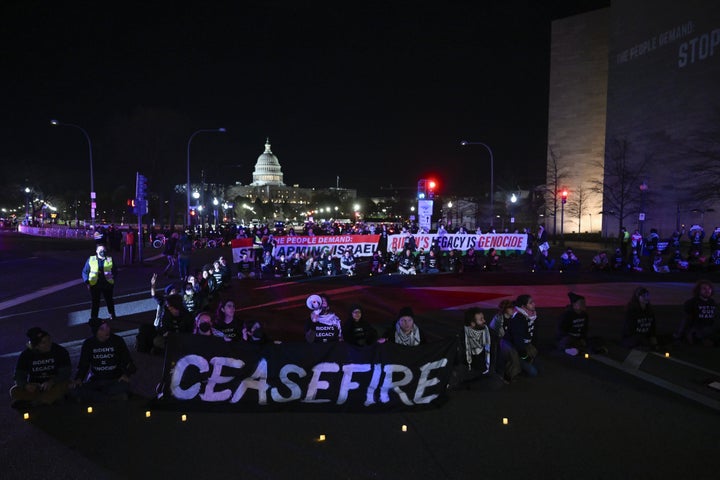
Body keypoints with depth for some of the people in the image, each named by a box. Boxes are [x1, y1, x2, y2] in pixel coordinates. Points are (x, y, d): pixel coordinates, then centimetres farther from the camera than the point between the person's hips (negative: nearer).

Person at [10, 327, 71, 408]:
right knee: (15, 391, -24)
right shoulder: (26, 355, -3)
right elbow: (19, 376, -7)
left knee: (63, 385, -34)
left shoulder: (60, 351, -9)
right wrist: (26, 385, -30)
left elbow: (65, 373, -14)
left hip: (54, 385, -2)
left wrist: (52, 382, -33)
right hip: (34, 387, 2)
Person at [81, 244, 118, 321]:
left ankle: (112, 315, 38)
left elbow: (115, 271, 4)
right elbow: (85, 271, 2)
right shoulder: (91, 260, -1)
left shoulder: (110, 260, 2)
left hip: (107, 285, 2)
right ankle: (93, 318, 17)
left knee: (109, 301, 18)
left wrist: (112, 276, -17)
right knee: (95, 303, 5)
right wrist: (87, 282, -8)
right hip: (95, 285, -1)